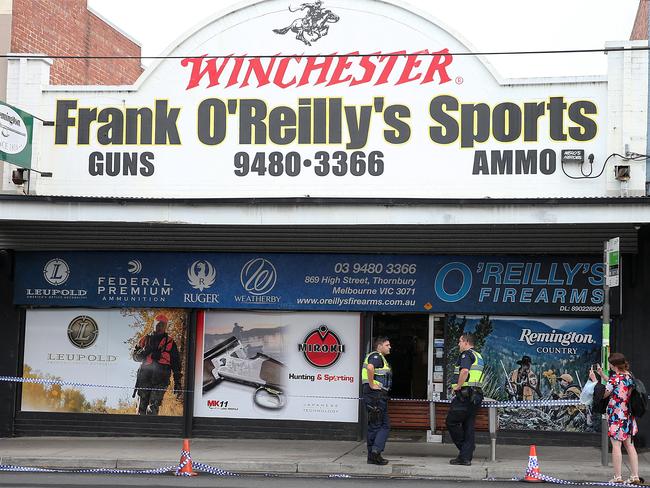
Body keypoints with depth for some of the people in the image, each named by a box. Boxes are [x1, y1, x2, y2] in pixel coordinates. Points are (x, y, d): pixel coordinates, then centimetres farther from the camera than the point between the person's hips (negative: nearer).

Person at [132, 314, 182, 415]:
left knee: (153, 408, -14)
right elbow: (135, 356, 13)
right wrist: (145, 351, -8)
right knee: (141, 406, 2)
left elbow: (176, 365, 9)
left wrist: (177, 383, 3)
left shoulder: (170, 343, 10)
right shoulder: (146, 339, 16)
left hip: (160, 380, -2)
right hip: (144, 377, 2)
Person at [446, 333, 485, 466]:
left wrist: (457, 387, -17)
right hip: (476, 394, 9)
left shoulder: (466, 354, -9)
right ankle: (466, 457, 7)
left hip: (464, 395, -9)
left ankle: (464, 449, -1)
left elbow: (464, 371, -26)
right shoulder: (478, 356, 21)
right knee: (468, 426, 8)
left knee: (451, 422, -1)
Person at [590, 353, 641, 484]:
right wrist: (602, 375, 25)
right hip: (628, 414, 7)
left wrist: (594, 379, -1)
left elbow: (603, 394, -9)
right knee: (629, 445, 11)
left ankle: (617, 477, -1)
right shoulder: (629, 376, 7)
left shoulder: (615, 377, -16)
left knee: (616, 445, -2)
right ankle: (635, 476, 11)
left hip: (616, 415, -7)